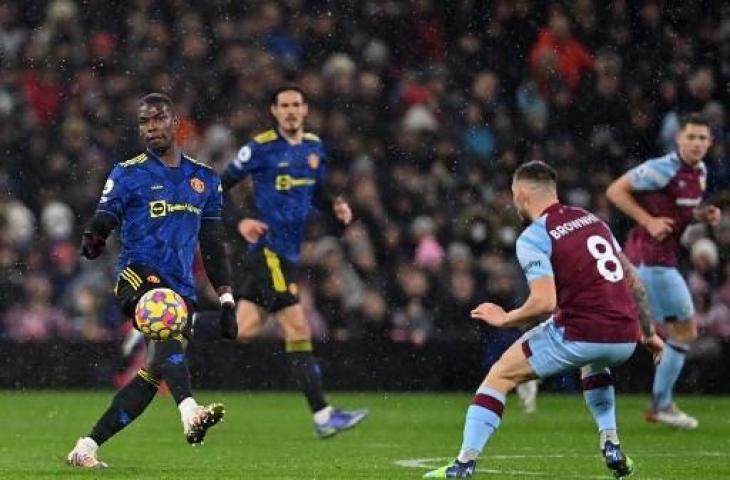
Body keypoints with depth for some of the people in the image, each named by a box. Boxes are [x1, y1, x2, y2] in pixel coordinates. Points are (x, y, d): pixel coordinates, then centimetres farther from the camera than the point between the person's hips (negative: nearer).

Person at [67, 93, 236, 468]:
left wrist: (226, 297, 15)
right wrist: (92, 241, -27)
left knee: (154, 373, -6)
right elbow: (103, 220, -2)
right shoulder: (128, 175, 5)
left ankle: (86, 447, 4)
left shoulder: (205, 179, 17)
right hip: (139, 274, -5)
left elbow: (213, 246, 21)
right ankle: (189, 413, -56)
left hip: (181, 288, 5)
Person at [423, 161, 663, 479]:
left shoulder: (533, 238, -4)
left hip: (580, 335, -6)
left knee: (500, 376, 10)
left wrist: (504, 319, 2)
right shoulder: (592, 220, 17)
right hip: (624, 339, 6)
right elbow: (633, 281, 19)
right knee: (592, 362, 42)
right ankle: (611, 445, 28)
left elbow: (544, 303, -15)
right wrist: (649, 333, 27)